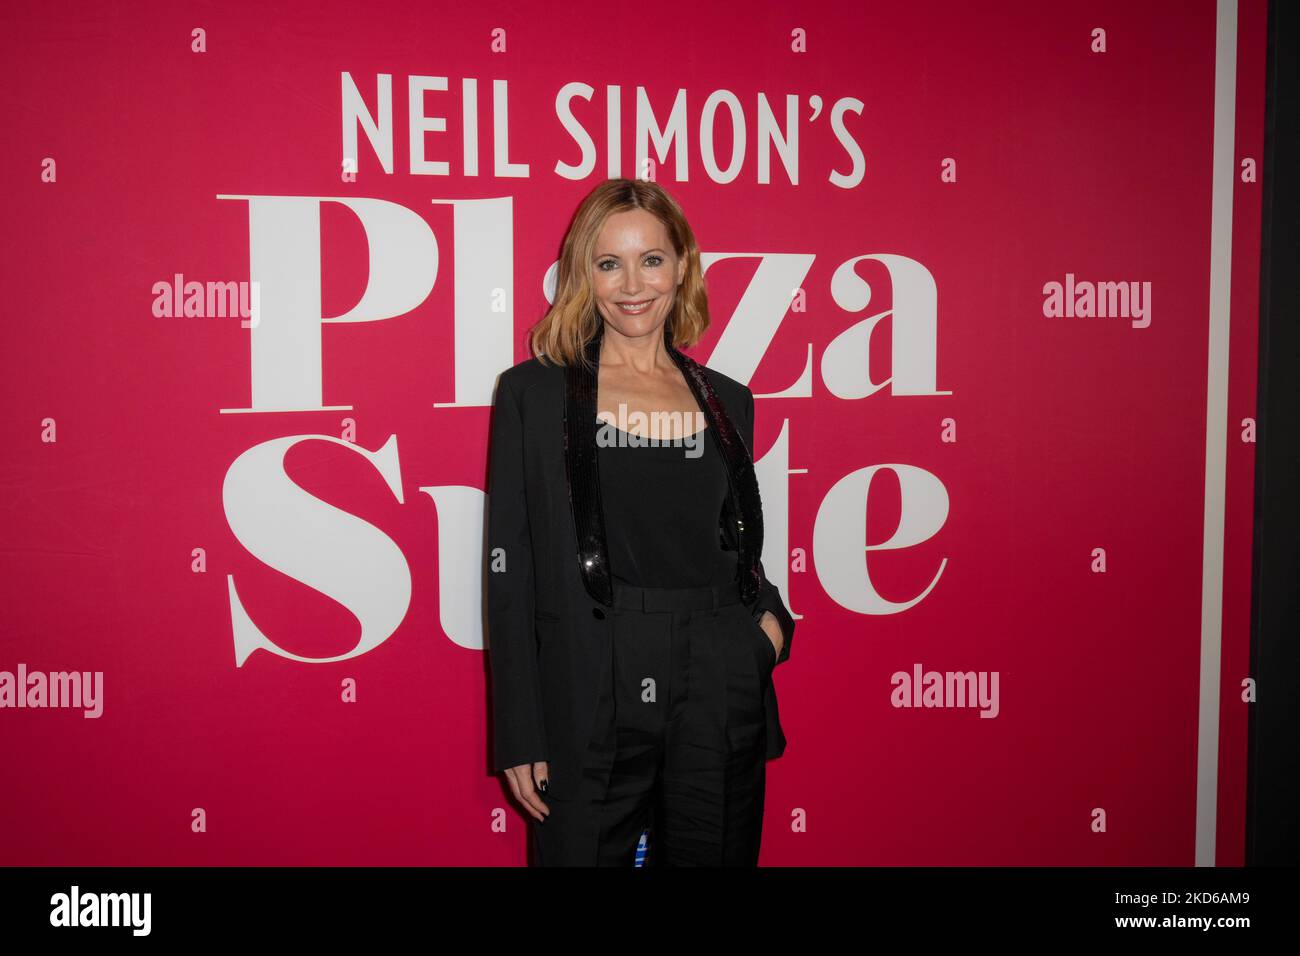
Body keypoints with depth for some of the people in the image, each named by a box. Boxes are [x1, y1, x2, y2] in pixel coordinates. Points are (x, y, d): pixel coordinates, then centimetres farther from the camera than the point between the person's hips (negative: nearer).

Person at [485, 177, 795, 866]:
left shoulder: (727, 401, 9)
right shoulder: (534, 393, -2)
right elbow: (510, 570, -3)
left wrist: (772, 620, -2)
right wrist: (518, 736, -7)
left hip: (721, 705, 3)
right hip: (588, 713, -3)